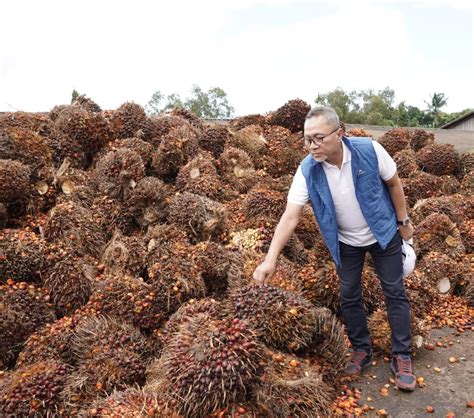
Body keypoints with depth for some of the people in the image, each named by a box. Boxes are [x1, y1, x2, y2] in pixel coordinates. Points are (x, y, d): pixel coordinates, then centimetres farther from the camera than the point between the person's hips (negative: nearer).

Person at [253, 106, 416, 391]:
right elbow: (291, 216, -26)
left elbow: (394, 183, -8)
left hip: (384, 232, -1)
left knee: (395, 292, 5)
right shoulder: (307, 170, -23)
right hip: (346, 242, 1)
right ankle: (362, 350, 30)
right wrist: (271, 258, -34)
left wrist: (403, 222, -1)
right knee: (349, 296, 8)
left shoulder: (369, 150, -25)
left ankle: (402, 357, 21)